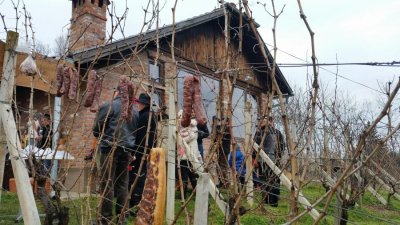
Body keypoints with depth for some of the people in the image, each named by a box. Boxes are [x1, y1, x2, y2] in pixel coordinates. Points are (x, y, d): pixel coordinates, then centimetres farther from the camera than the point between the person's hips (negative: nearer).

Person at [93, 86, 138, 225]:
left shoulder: (108, 106, -5)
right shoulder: (134, 111, 11)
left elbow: (96, 130, -1)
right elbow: (136, 132, 17)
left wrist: (103, 136, 18)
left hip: (110, 148, -5)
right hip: (127, 149, 5)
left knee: (107, 183, -1)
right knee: (122, 183, 10)